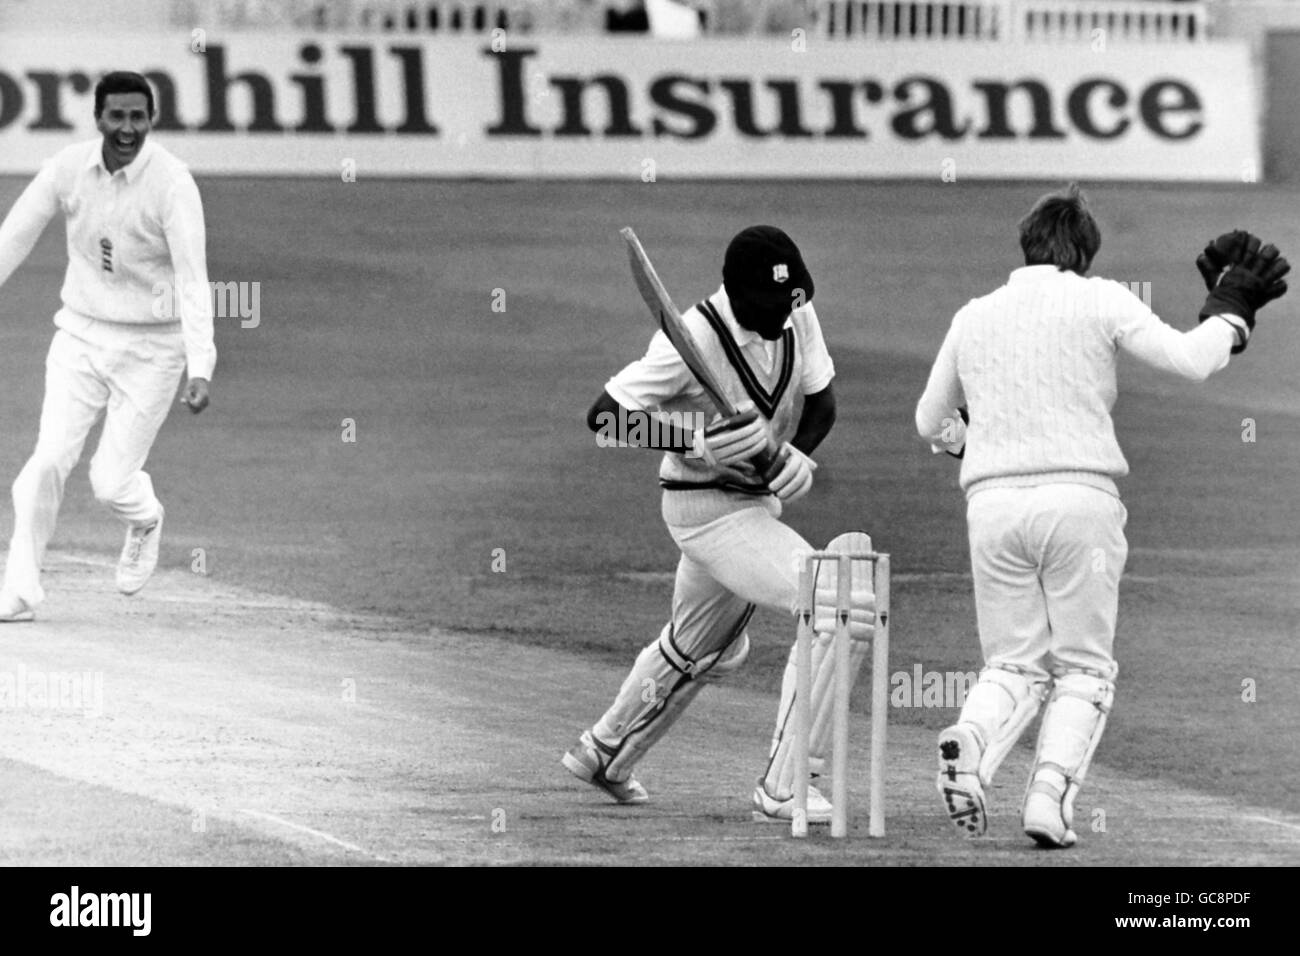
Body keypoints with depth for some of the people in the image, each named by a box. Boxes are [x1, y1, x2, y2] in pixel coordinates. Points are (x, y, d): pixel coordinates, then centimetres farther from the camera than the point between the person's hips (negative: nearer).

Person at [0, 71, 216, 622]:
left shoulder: (172, 184, -19)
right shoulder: (68, 168, -7)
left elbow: (192, 280, -24)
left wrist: (200, 368, -34)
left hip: (151, 349, -3)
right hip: (80, 335, 3)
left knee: (111, 482, -4)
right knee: (49, 461, -11)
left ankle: (144, 520, 32)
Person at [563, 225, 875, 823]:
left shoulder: (796, 315, -6)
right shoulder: (695, 339, -27)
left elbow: (821, 402, 5)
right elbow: (604, 414, -23)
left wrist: (795, 455, -17)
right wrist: (699, 443, -34)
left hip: (760, 498, 9)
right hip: (708, 508, -9)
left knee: (706, 650, 29)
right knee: (840, 611, -22)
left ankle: (603, 754, 50)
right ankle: (784, 790, -17)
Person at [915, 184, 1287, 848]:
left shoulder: (973, 316, 15)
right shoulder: (1098, 301, 3)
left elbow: (930, 423, 26)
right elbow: (1191, 360, -5)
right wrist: (1231, 309, 15)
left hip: (991, 503, 3)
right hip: (1078, 494, -3)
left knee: (1014, 667, 11)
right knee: (1083, 669, 8)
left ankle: (971, 743, -21)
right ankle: (1051, 790, -14)